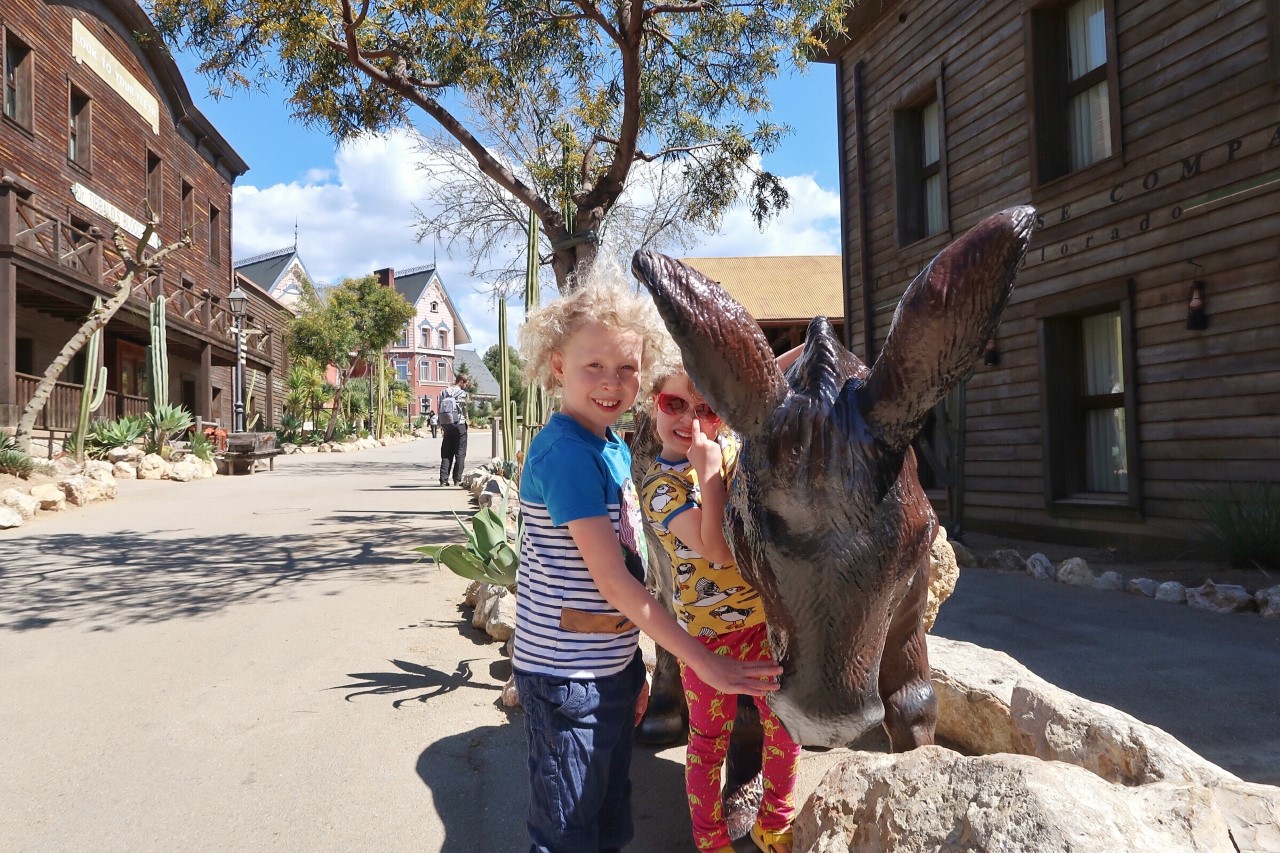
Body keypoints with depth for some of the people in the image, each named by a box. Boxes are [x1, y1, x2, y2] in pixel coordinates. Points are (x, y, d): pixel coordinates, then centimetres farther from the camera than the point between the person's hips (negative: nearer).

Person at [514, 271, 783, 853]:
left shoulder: (613, 446, 6)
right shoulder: (567, 452, -21)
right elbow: (614, 581, -23)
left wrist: (633, 667, 14)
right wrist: (704, 662, -19)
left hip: (611, 669, 8)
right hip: (566, 679, -8)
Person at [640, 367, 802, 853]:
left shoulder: (728, 446, 0)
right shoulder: (661, 485, -14)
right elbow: (718, 550, -27)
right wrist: (707, 467, -28)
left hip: (768, 616, 5)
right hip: (711, 631, -5)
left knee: (784, 724, 15)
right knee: (709, 740, 12)